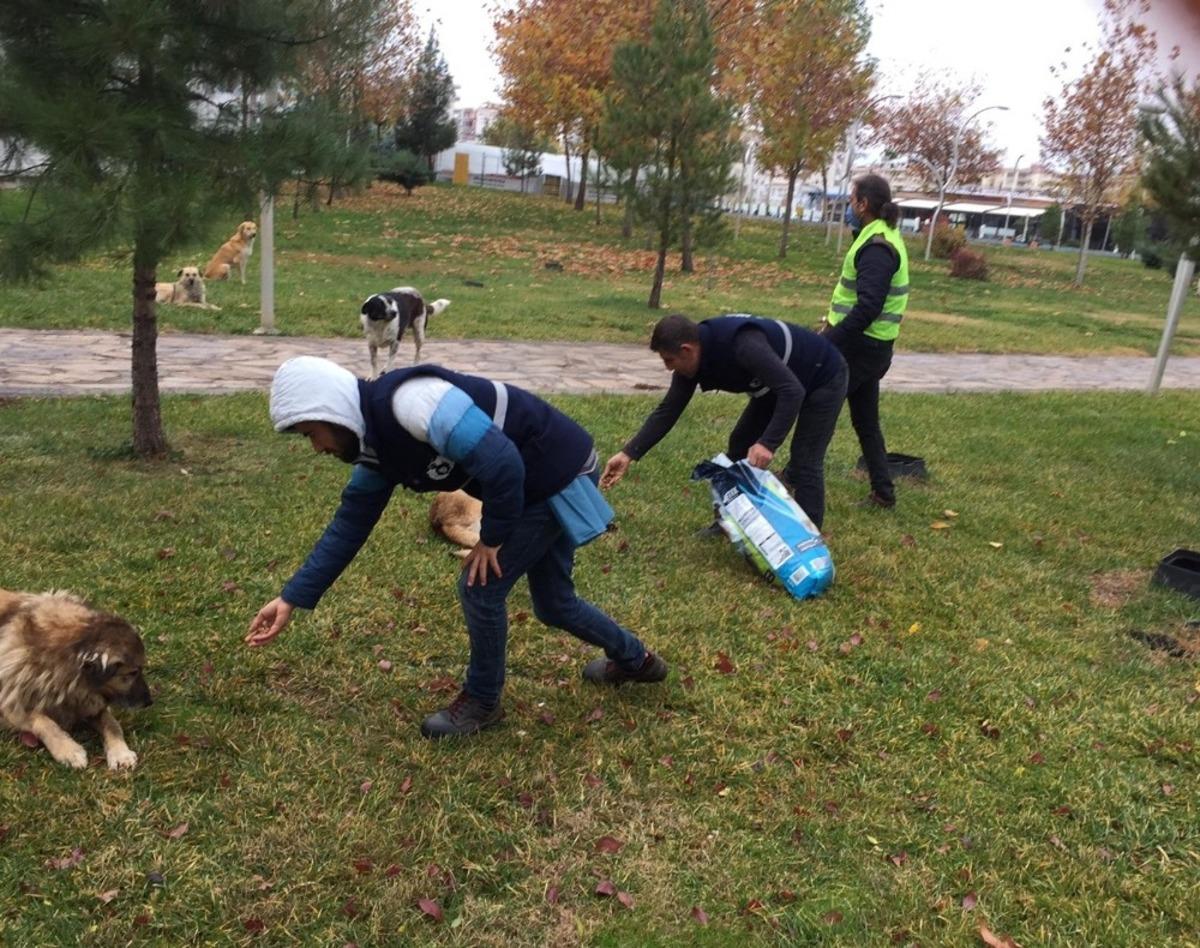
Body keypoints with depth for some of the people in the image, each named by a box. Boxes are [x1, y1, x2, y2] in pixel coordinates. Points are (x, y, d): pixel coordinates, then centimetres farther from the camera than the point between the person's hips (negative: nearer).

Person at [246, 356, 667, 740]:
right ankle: (634, 659, 45)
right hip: (544, 479, 10)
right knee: (553, 603, 21)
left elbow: (502, 463, -32)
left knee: (479, 587, -4)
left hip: (558, 473, -10)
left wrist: (492, 538, -17)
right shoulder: (376, 445, 2)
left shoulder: (409, 403, -30)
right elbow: (349, 525, 9)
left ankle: (481, 702, 19)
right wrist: (292, 599, 8)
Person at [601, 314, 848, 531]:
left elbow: (792, 391, -42)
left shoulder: (743, 345, -41)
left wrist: (768, 443, -49)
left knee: (804, 461, -13)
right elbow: (668, 409, -9)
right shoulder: (692, 359, -14)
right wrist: (629, 453, -14)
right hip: (779, 384, 8)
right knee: (741, 444, 9)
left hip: (822, 378, -8)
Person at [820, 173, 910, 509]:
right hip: (867, 345, 10)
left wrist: (827, 342, -24)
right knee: (865, 421, 15)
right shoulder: (883, 237, 14)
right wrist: (832, 324, 14)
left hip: (860, 346, -10)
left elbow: (868, 307, -26)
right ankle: (883, 491, 19)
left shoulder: (877, 248, -19)